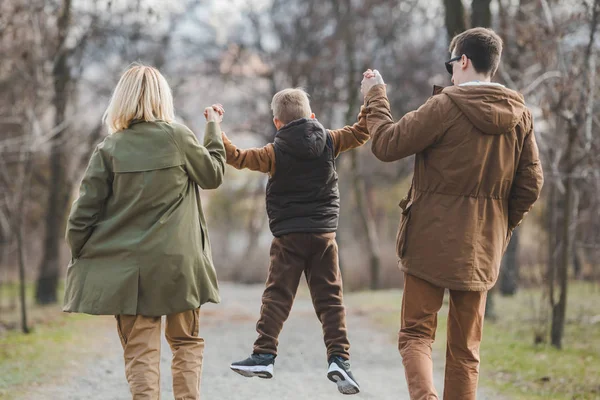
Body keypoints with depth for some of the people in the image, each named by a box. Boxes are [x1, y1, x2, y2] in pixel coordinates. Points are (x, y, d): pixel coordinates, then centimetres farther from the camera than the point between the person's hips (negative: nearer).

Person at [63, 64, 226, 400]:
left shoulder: (109, 148, -1)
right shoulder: (177, 136, -4)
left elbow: (84, 211, -3)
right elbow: (214, 174, 12)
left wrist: (79, 258, 9)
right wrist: (214, 127, 24)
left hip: (126, 267, 1)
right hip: (177, 262, 0)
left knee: (141, 352, 3)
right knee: (187, 341, 15)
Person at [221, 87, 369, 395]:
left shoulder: (276, 152, -5)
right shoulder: (329, 142, 2)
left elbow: (237, 158, -6)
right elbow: (361, 133, 13)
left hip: (288, 237, -2)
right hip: (324, 233, 2)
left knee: (277, 296, 3)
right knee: (330, 298, 2)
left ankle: (264, 355, -1)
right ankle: (339, 356, -9)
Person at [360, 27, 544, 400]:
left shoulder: (446, 107, -14)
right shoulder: (520, 115, 2)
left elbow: (387, 145, -9)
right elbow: (530, 184, 4)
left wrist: (375, 98, 5)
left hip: (432, 242, -4)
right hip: (482, 248, 4)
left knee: (416, 333, 5)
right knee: (465, 348, 13)